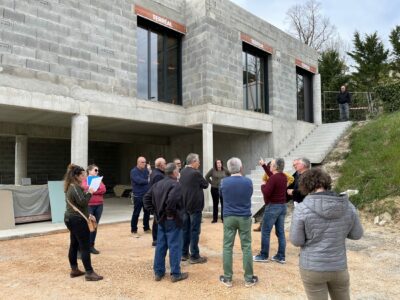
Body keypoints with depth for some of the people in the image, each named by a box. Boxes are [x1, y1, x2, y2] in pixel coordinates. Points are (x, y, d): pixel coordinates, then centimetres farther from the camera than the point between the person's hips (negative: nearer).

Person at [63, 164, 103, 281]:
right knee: (85, 246, -6)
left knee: (74, 245, 15)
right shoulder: (75, 187, -18)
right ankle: (89, 273, -2)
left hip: (71, 218, 10)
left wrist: (87, 214, 18)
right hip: (78, 220, -10)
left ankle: (74, 270, 24)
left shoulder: (70, 186, 14)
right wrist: (89, 193, -12)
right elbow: (82, 202, -26)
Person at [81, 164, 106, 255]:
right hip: (88, 205, -5)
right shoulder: (84, 180, 0)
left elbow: (103, 189, -1)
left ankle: (91, 246, 16)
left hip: (99, 205, 5)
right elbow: (87, 189, -17)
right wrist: (98, 189, -7)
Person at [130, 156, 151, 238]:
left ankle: (146, 228, 29)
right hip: (138, 196, -6)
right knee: (136, 213, 2)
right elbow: (139, 181, -22)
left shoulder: (146, 170, 8)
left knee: (147, 212, 14)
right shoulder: (134, 171, -9)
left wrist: (150, 171, -12)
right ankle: (134, 231, 14)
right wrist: (148, 181, -14)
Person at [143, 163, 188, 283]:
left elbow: (146, 198, 10)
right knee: (175, 246, 2)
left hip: (161, 219, 8)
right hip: (173, 220, -8)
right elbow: (172, 199, -34)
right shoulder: (175, 184, -16)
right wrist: (170, 213, -19)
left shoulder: (157, 184, 10)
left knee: (160, 245, 14)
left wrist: (153, 211, 8)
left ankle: (158, 272, 22)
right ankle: (175, 274, 9)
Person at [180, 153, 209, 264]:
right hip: (195, 205, -8)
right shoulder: (196, 173, -18)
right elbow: (205, 184, -6)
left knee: (185, 229, 14)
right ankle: (194, 256, 4)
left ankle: (184, 253, 22)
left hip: (185, 205, 8)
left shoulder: (183, 172, 7)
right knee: (194, 231, -1)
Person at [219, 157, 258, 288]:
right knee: (246, 247, 7)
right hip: (245, 217, 0)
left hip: (229, 217, 0)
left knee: (227, 247, 7)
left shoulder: (224, 182, -6)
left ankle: (227, 278, 13)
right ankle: (249, 278, 15)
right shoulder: (248, 182, -7)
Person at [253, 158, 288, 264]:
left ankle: (263, 256, 10)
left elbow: (266, 193, -22)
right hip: (282, 206, 9)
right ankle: (281, 256, 15)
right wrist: (263, 165, 30)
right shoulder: (283, 177, 7)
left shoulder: (273, 178, -20)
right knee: (280, 232, 10)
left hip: (273, 207, -8)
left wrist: (263, 185, -3)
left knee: (265, 232, 2)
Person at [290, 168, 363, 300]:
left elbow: (296, 241, -12)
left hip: (312, 267, -3)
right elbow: (356, 234, 5)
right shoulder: (348, 206, -7)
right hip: (338, 267, 3)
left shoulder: (302, 209, -19)